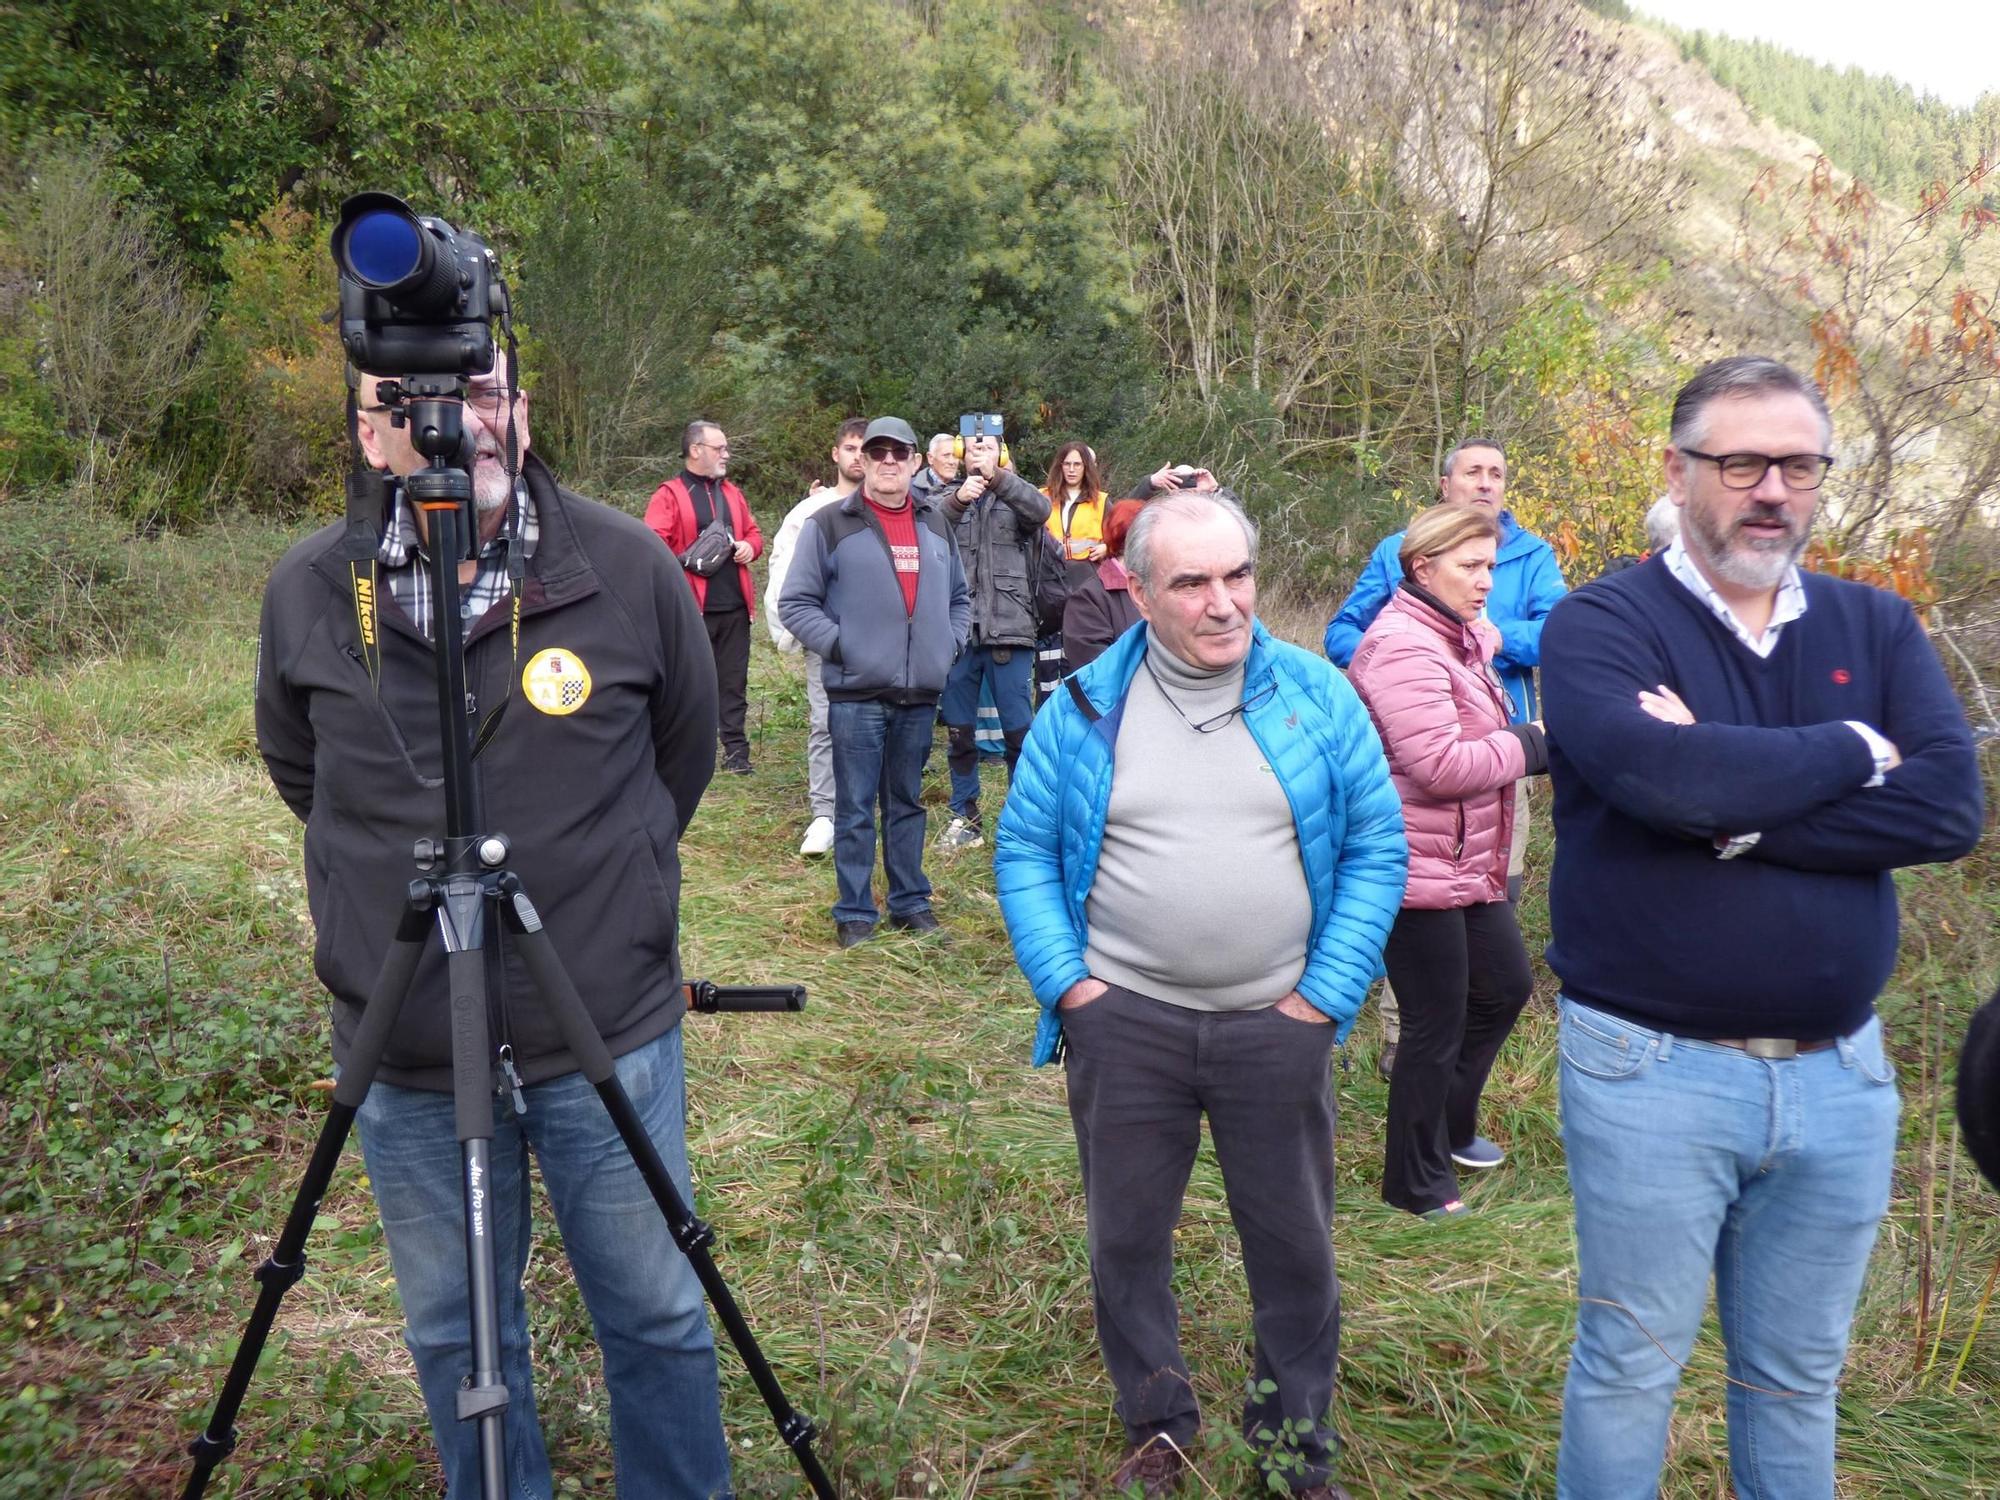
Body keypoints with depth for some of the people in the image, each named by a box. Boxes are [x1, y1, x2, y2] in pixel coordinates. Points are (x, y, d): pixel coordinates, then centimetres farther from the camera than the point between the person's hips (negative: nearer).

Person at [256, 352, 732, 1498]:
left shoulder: (629, 567, -9)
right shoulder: (308, 593, -4)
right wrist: (406, 877, 11)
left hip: (610, 1039, -1)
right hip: (407, 1058, 2)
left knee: (657, 1317, 14)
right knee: (456, 1335, 19)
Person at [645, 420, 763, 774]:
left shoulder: (731, 493, 17)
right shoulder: (669, 495, -3)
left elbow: (753, 532, 24)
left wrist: (750, 547, 3)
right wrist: (686, 559, -22)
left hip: (733, 606, 5)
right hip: (692, 607, -5)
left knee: (734, 680, 7)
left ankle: (735, 748, 13)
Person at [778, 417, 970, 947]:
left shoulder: (935, 523, 13)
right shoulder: (830, 523, -3)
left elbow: (958, 596, 24)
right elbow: (795, 602, -3)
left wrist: (951, 643, 10)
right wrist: (837, 645, -11)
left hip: (920, 694, 4)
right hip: (856, 692, -4)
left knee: (907, 803, 15)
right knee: (855, 809, 2)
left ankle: (911, 901, 25)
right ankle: (854, 911, 13)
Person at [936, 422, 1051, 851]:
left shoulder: (1015, 497, 11)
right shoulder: (948, 497, 13)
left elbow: (1041, 508, -13)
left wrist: (996, 477, -27)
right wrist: (959, 499, -26)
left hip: (1009, 630, -1)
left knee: (1019, 730, -1)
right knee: (958, 730, 9)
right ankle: (965, 815, 20)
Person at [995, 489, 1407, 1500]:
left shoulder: (1318, 696, -3)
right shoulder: (1083, 709, -3)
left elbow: (1376, 848, -1)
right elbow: (1024, 851, 1)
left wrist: (1326, 994, -6)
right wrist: (1068, 983, -7)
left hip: (1278, 1026, 0)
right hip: (1124, 1020, 1)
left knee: (1294, 1247, 13)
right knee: (1126, 1242, 14)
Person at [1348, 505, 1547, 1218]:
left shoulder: (1460, 636, 12)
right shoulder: (1403, 648, -21)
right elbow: (1441, 764, -28)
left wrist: (1525, 740, 8)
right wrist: (1530, 746, -15)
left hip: (1467, 865, 10)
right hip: (1418, 872, -10)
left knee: (1505, 986, 22)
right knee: (1436, 1025, 2)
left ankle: (1450, 1125, 41)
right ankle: (1417, 1185, 21)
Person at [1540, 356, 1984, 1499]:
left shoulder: (1878, 628, 5)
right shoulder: (1601, 626, -8)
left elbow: (1950, 806, -10)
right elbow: (1656, 774, -27)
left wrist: (1727, 804, -19)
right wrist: (1850, 752, -12)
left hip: (1840, 1072, 4)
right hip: (1654, 1070, -4)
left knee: (1799, 1377, 20)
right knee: (1631, 1369, 12)